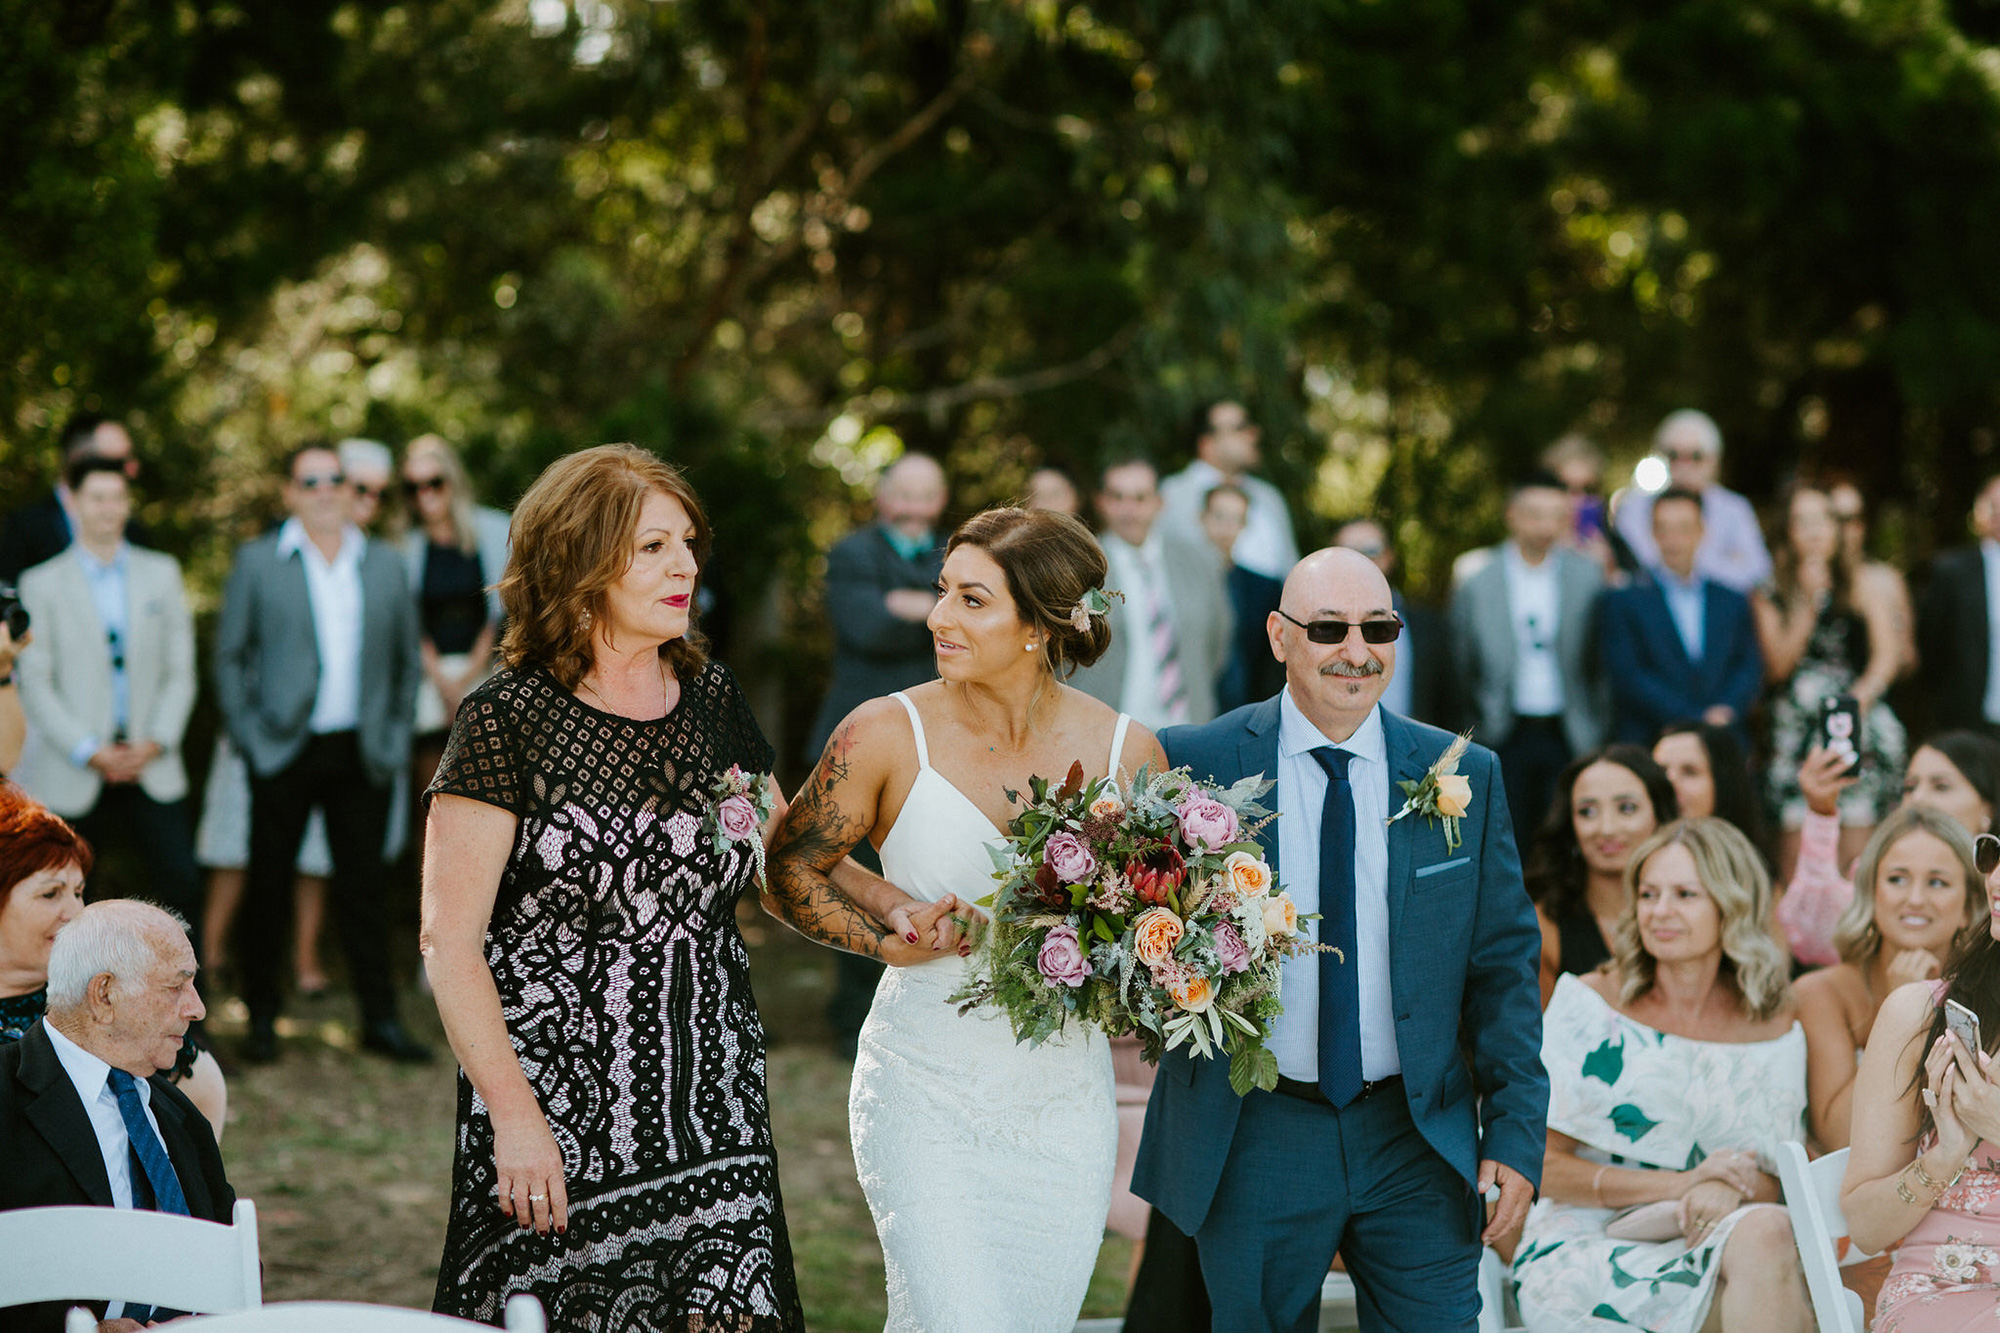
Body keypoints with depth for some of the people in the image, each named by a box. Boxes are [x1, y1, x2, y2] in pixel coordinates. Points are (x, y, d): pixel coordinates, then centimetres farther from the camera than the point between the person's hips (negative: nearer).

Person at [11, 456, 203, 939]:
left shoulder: (162, 573, 10)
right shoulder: (41, 583, 3)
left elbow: (180, 671, 8)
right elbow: (35, 683, -2)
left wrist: (156, 741, -6)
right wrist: (89, 751, -11)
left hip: (151, 767, 2)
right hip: (72, 773, -1)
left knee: (180, 881, -9)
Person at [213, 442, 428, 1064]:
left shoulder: (383, 564, 9)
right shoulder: (257, 562, 1)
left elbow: (406, 656, 15)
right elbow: (230, 655, 3)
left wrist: (396, 734, 7)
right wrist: (249, 734, -4)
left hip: (362, 751, 2)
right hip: (285, 752, -2)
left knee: (362, 884, 3)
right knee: (270, 885, 4)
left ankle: (380, 1018, 9)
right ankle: (262, 1017, 15)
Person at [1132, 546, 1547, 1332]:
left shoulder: (1464, 777, 4)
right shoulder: (1192, 764, -3)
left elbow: (1503, 965, 6)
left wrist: (1515, 1134, 1)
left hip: (1418, 1142, 1)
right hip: (1253, 1141, -1)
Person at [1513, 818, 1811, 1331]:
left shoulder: (1775, 1030, 11)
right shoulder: (1588, 1004, 3)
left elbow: (1776, 1182, 11)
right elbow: (1543, 1166, -2)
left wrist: (1730, 1189, -14)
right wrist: (1680, 1183, -13)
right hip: (1579, 1248, -3)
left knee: (1767, 1228, -33)